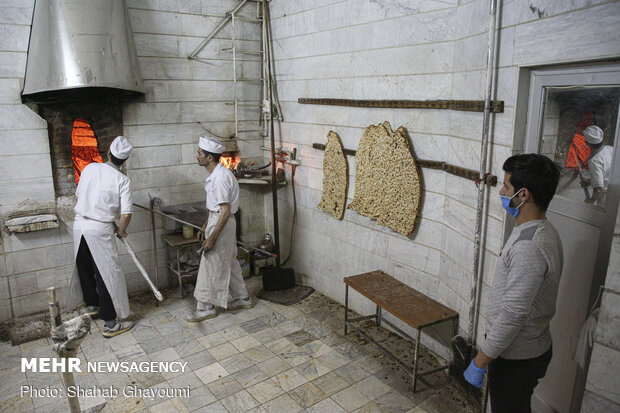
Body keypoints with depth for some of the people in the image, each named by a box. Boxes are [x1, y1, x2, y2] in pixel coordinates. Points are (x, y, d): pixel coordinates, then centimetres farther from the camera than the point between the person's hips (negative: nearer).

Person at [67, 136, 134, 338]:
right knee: (107, 274, 1)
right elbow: (126, 215, -16)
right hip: (100, 230, -6)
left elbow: (78, 194, 15)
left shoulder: (90, 168, 3)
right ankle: (110, 323, 5)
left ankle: (91, 305, 43)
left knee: (84, 268, 22)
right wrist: (120, 230, 3)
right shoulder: (122, 180, -11)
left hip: (79, 224, 6)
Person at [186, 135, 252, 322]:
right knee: (228, 262, 18)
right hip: (216, 220, 10)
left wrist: (212, 237, -23)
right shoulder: (215, 174, 10)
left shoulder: (221, 177, -22)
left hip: (221, 223, -10)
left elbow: (225, 210, -24)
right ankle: (242, 298, 30)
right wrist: (205, 227, 19)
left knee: (210, 266, 0)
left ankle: (206, 308, 13)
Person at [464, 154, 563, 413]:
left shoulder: (529, 248, -31)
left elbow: (513, 315, -30)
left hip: (517, 358, -9)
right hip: (534, 348, 9)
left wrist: (479, 362, -20)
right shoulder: (544, 232, 3)